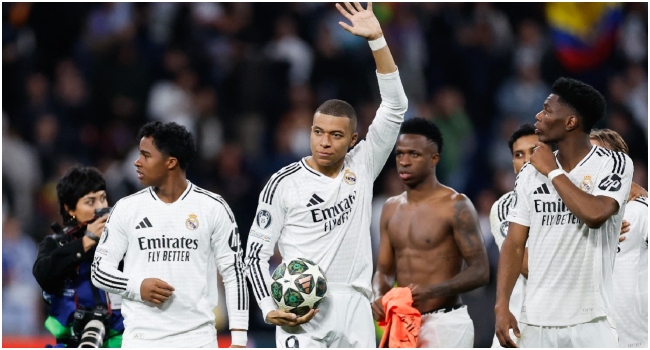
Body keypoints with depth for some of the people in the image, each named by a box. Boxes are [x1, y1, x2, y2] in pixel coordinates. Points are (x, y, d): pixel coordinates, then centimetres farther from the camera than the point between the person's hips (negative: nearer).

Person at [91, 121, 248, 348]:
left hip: (197, 341, -1)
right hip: (141, 342, 1)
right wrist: (137, 286, -12)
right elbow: (99, 270, 9)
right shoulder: (127, 209, 5)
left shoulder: (213, 208, 1)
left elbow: (234, 274, 3)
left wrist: (239, 339, -3)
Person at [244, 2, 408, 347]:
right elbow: (256, 253, 3)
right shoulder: (284, 183, 0)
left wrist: (377, 39, -5)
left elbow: (394, 105, 4)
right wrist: (270, 308, -12)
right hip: (302, 316, -4)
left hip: (355, 312, 4)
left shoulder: (362, 167, 8)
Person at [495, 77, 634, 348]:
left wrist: (553, 172, -9)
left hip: (590, 320, -4)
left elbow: (595, 214, -22)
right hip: (535, 320, 4)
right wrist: (501, 305, -4)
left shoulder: (614, 164, -4)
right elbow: (514, 244, 7)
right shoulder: (530, 172, 8)